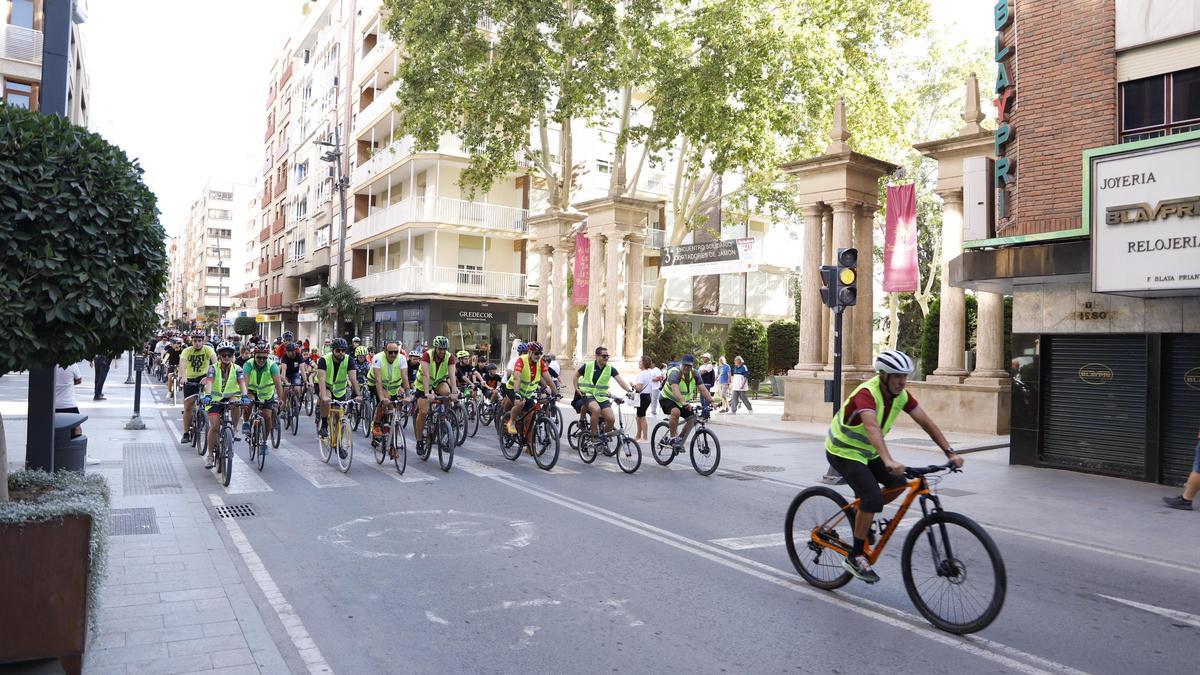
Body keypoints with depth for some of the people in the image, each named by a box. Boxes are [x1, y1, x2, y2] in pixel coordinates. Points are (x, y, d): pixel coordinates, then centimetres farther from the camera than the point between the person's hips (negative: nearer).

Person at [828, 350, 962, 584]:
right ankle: (855, 557, -7)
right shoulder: (867, 394, -31)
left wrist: (950, 452, -17)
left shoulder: (901, 395, -7)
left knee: (898, 483, -3)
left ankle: (863, 516, 19)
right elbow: (872, 427, -47)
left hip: (867, 452, 8)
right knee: (873, 498, -19)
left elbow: (926, 421, -7)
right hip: (843, 452, -8)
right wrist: (888, 461, -61)